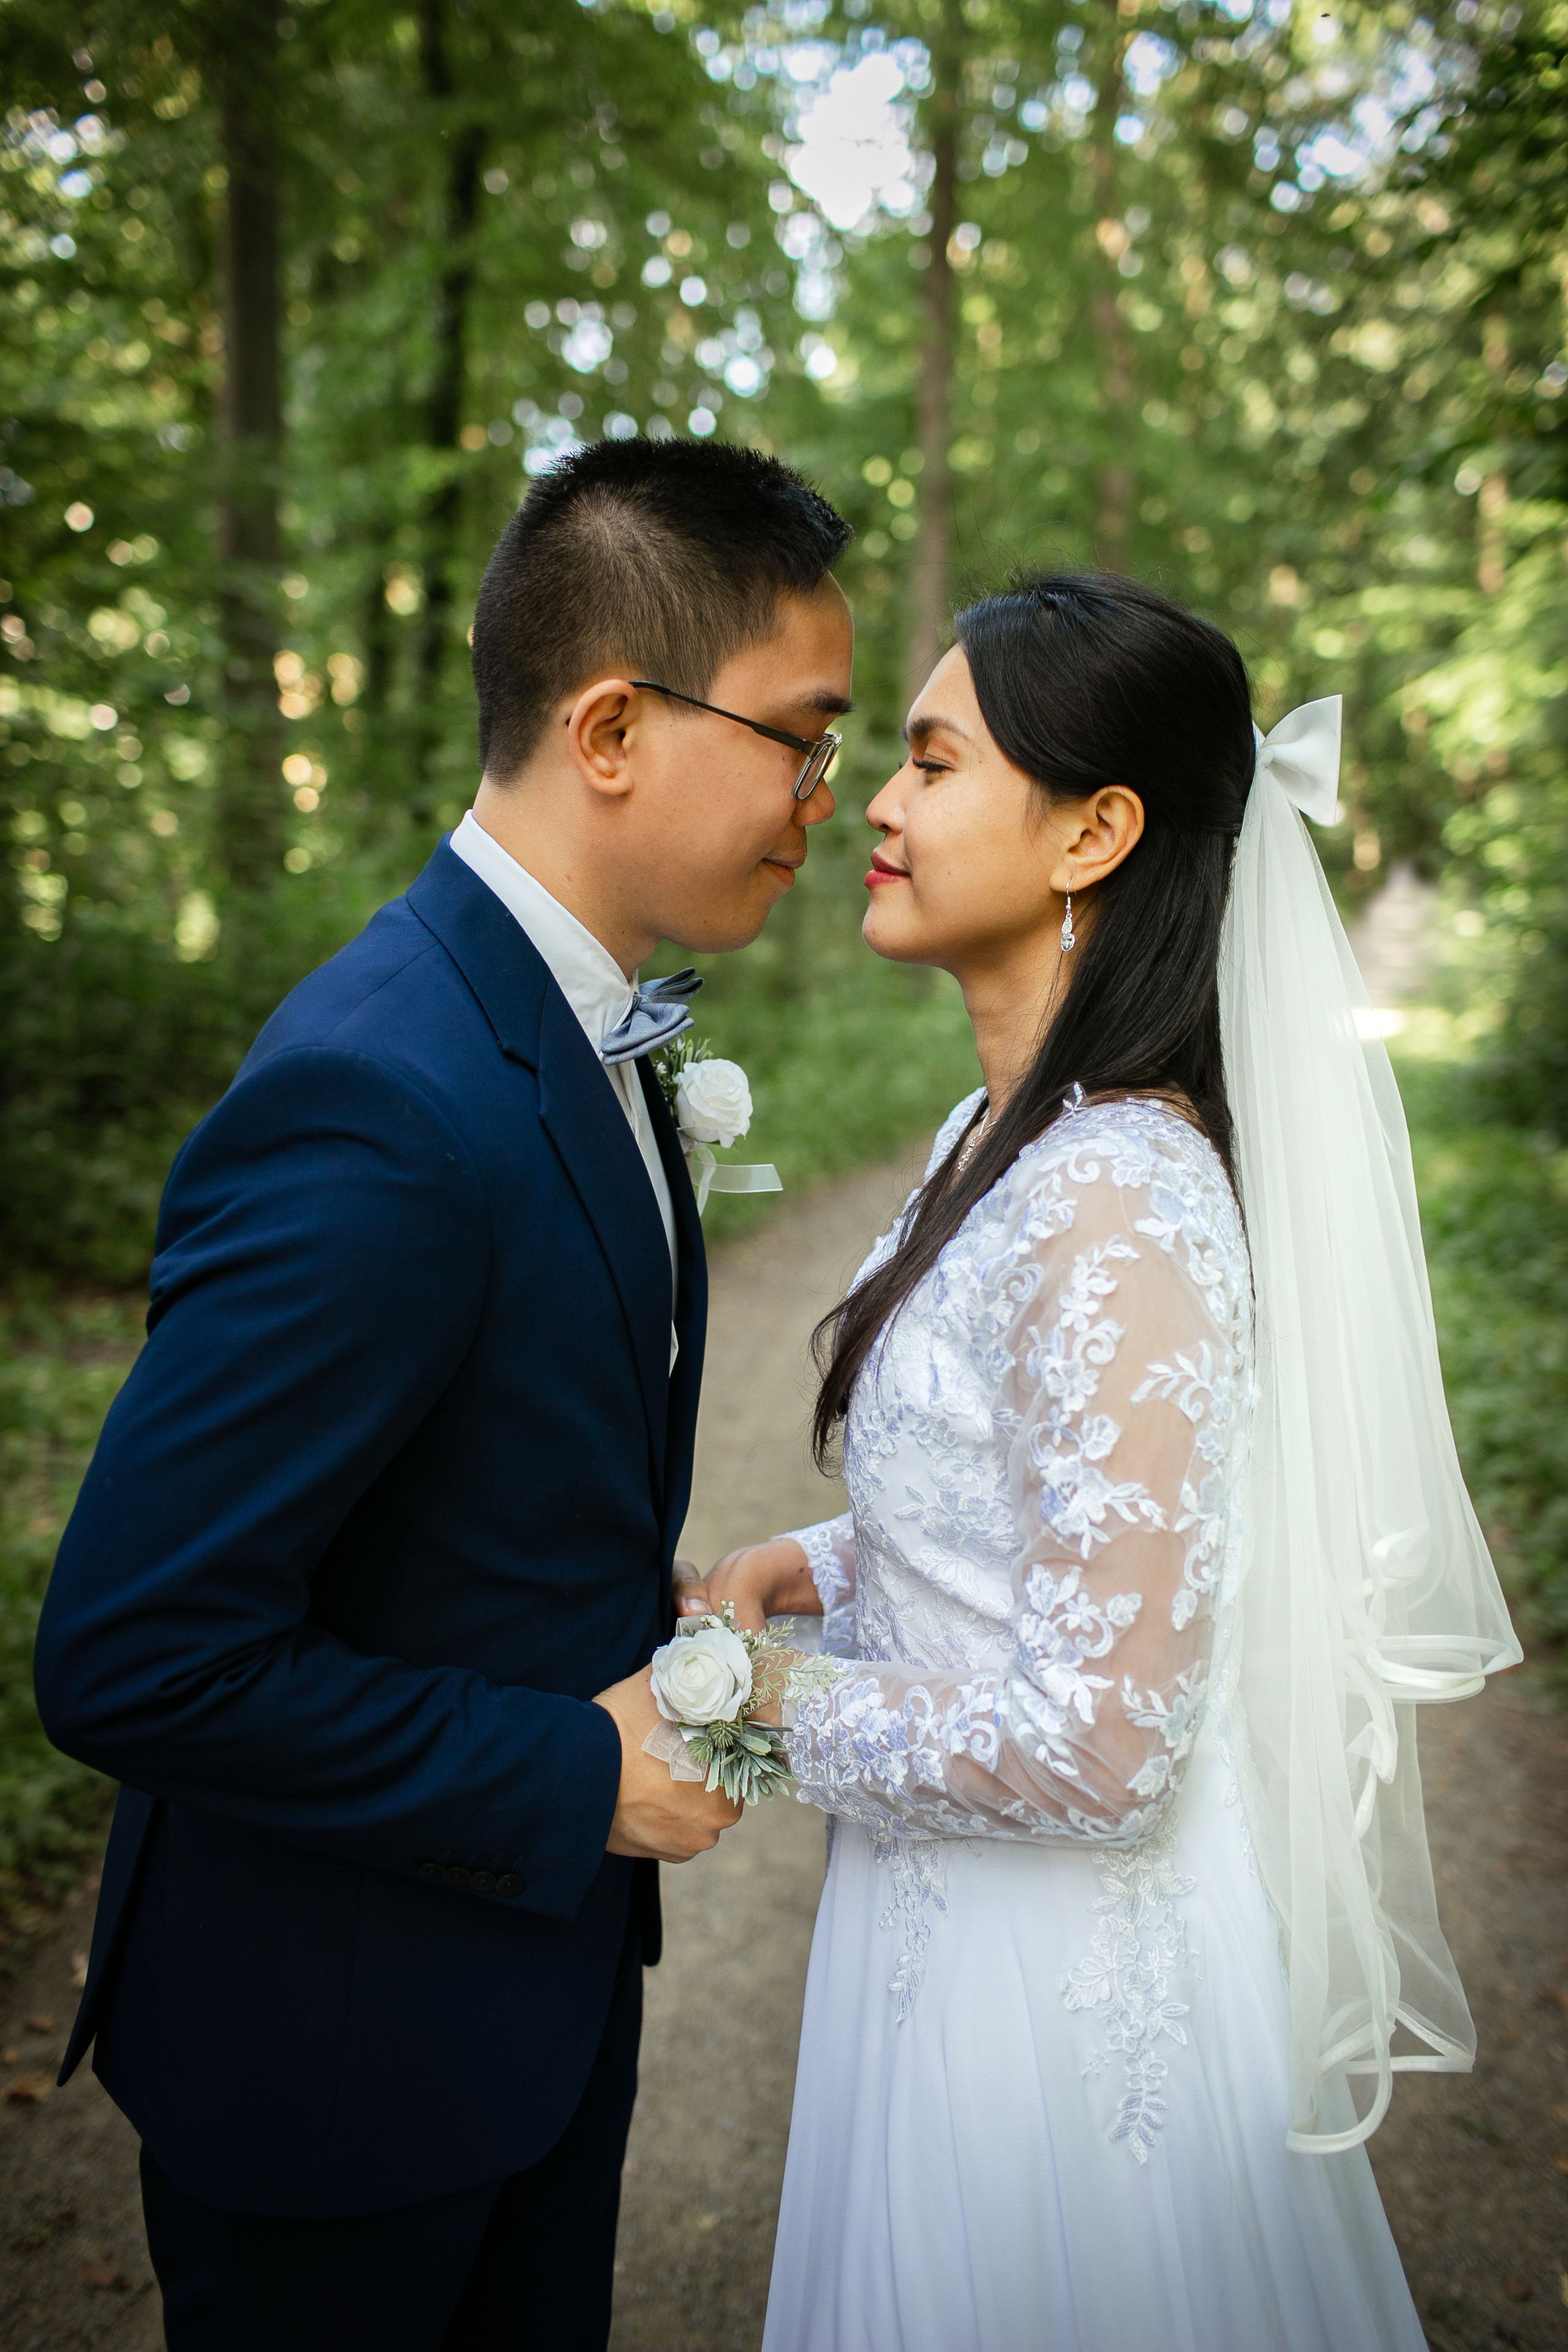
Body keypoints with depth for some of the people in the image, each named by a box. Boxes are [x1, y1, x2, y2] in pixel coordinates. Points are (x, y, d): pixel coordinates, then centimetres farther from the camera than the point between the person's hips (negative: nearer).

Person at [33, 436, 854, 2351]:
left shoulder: (570, 1025, 1)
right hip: (341, 2042, -8)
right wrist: (576, 1778, -21)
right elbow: (135, 1659, -29)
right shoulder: (377, 1107, -31)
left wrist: (653, 1611, -1)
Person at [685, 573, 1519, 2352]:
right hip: (955, 1921, 9)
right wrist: (807, 1567, 0)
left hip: (1052, 1986, -8)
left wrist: (774, 1728, -15)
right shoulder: (1001, 1133, 2)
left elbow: (1096, 1741, -28)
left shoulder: (1118, 1207, -28)